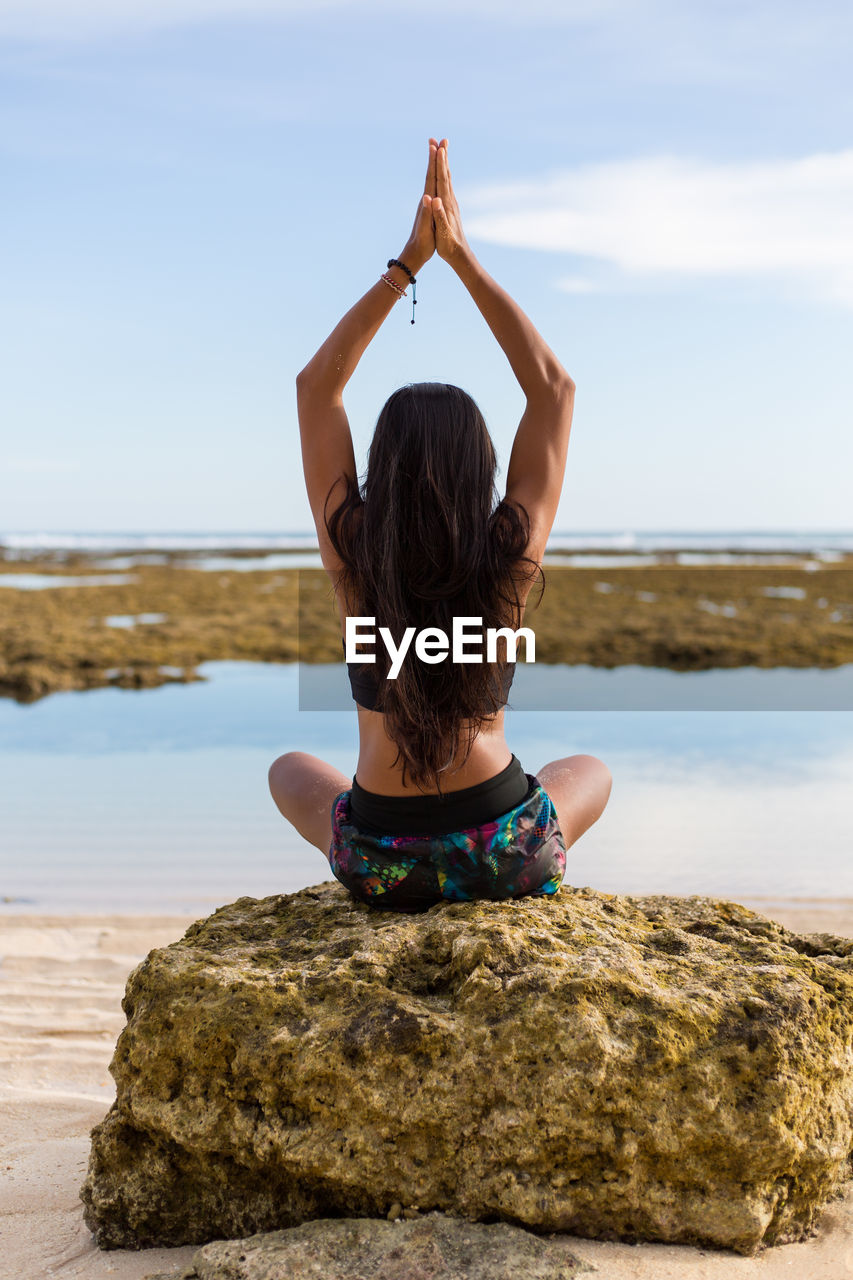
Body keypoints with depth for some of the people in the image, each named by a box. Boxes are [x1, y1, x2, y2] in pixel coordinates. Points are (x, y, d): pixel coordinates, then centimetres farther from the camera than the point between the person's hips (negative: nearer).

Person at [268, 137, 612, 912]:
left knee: (291, 770, 35)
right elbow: (554, 387, -2)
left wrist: (407, 264, 0)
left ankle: (406, 897, 31)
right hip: (506, 855, 0)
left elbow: (316, 385, 0)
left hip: (379, 866, 0)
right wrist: (463, 259, -2)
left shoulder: (352, 557, -12)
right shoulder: (511, 560, -12)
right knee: (592, 772, 35)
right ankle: (497, 890, 24)